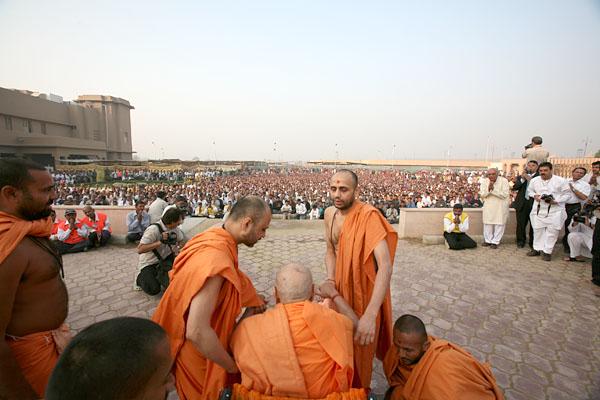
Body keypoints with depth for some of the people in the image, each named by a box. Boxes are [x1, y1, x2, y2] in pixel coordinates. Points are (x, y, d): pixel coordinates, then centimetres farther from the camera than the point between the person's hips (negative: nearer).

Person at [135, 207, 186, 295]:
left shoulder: (175, 228, -8)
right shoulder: (153, 229, -26)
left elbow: (181, 240, 10)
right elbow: (140, 250, -30)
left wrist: (177, 247, -12)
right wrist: (160, 242, -37)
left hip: (163, 259, 6)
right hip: (148, 263, -6)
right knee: (154, 290, -21)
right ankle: (140, 278, 11)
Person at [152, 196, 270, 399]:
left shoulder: (213, 237, -7)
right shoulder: (215, 257, -35)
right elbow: (197, 332, -37)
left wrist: (249, 297, -5)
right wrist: (233, 366, -22)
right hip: (195, 353, -7)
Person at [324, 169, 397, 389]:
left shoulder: (369, 216, -27)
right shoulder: (329, 214, -4)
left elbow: (385, 266, -35)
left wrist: (370, 315, -43)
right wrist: (330, 280, -10)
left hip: (364, 294, -6)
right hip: (340, 290, 6)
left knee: (359, 354, 14)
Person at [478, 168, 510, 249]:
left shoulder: (504, 180, -13)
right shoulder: (484, 181, -3)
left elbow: (504, 195, -19)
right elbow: (482, 195, -5)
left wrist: (493, 189, -26)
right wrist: (488, 189, -23)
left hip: (501, 206, -3)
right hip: (488, 206, 3)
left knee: (499, 224, 0)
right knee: (487, 223, 8)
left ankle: (495, 241, 9)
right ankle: (488, 240, 22)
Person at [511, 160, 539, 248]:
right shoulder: (521, 177, 10)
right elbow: (515, 187, -2)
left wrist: (529, 178, -16)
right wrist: (522, 178, -11)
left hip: (534, 204, -2)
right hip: (522, 204, 2)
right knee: (521, 224, 6)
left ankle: (532, 242, 17)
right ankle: (521, 241, 21)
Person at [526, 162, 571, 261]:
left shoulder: (561, 181, -7)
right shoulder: (534, 180, 3)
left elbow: (566, 194, -4)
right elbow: (529, 190, 16)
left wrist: (556, 201, -18)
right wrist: (534, 195, -5)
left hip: (555, 210, -3)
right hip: (539, 209, 3)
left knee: (552, 231, -1)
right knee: (538, 229, 10)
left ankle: (547, 251, 9)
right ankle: (537, 249, 22)